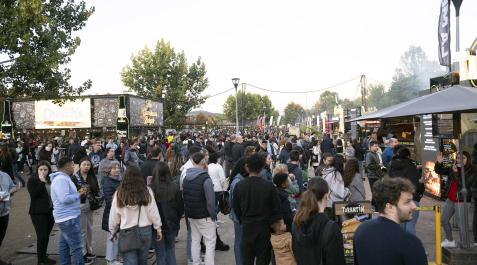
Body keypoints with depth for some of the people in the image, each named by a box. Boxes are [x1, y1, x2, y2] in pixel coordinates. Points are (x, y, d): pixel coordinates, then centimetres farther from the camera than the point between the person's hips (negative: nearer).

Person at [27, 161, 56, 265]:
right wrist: (41, 182, -22)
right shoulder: (32, 180, -6)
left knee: (46, 235, 11)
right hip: (38, 213, -5)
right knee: (41, 236, -6)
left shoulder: (51, 179, 8)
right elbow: (34, 194, -19)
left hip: (51, 211, 5)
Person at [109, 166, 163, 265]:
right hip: (145, 231, 1)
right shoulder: (147, 191, -5)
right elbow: (153, 212, -3)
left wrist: (113, 231, 17)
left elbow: (114, 215, 3)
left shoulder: (119, 193, -5)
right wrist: (158, 228, 8)